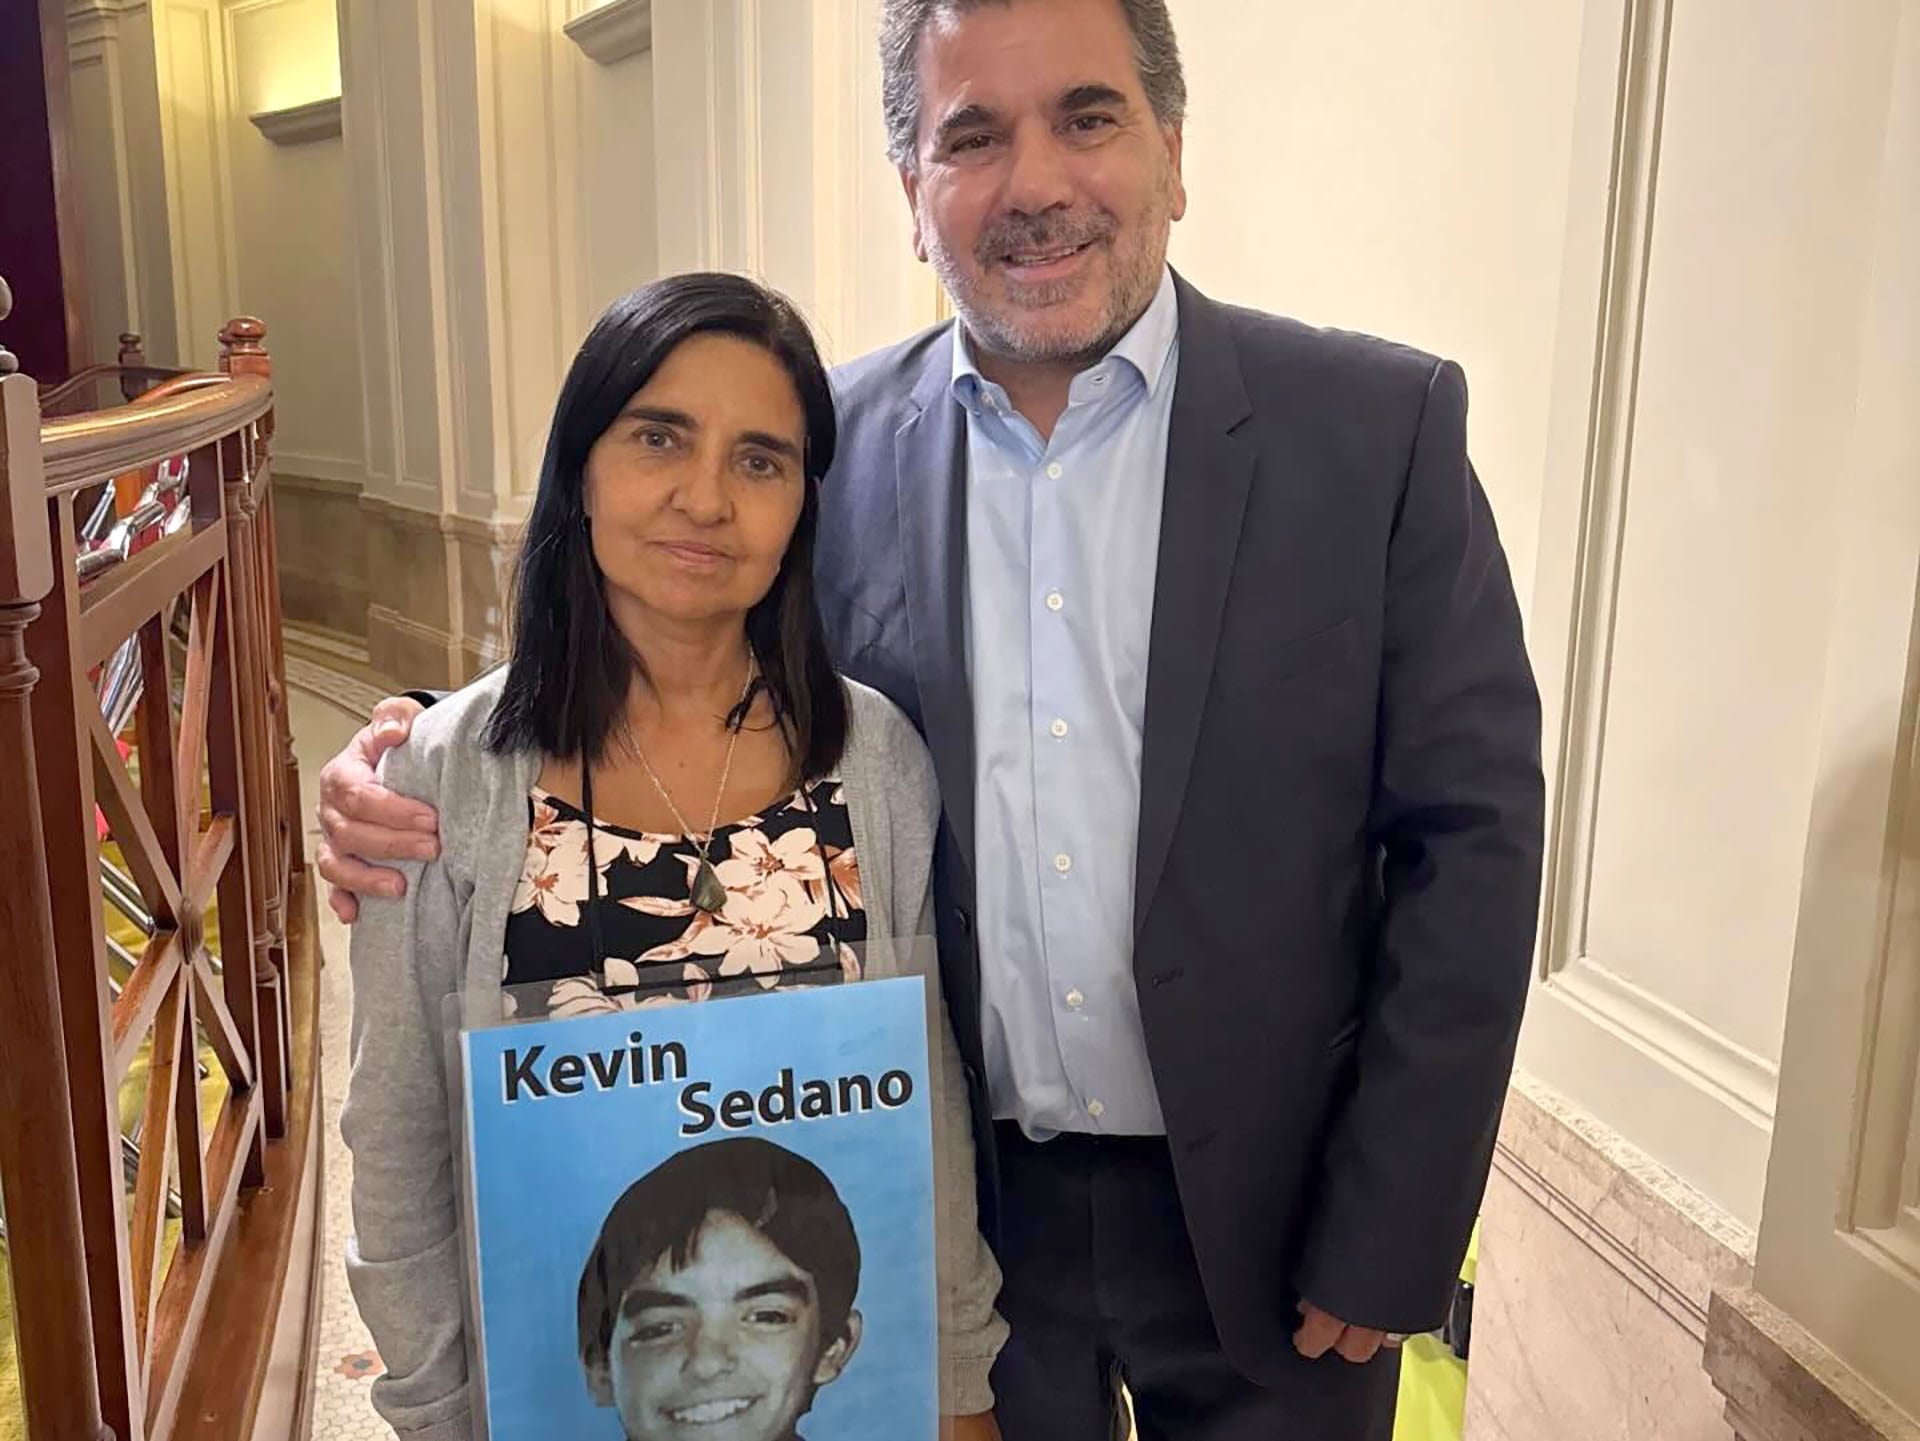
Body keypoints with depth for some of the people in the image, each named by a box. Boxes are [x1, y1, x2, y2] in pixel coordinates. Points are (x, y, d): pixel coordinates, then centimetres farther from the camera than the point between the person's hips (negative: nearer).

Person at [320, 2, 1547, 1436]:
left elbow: (1467, 841, -9)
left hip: (1263, 1212, -1)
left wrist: (1385, 1243, -9)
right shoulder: (831, 446, -5)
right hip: (960, 1206, 2)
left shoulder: (1381, 428, -11)